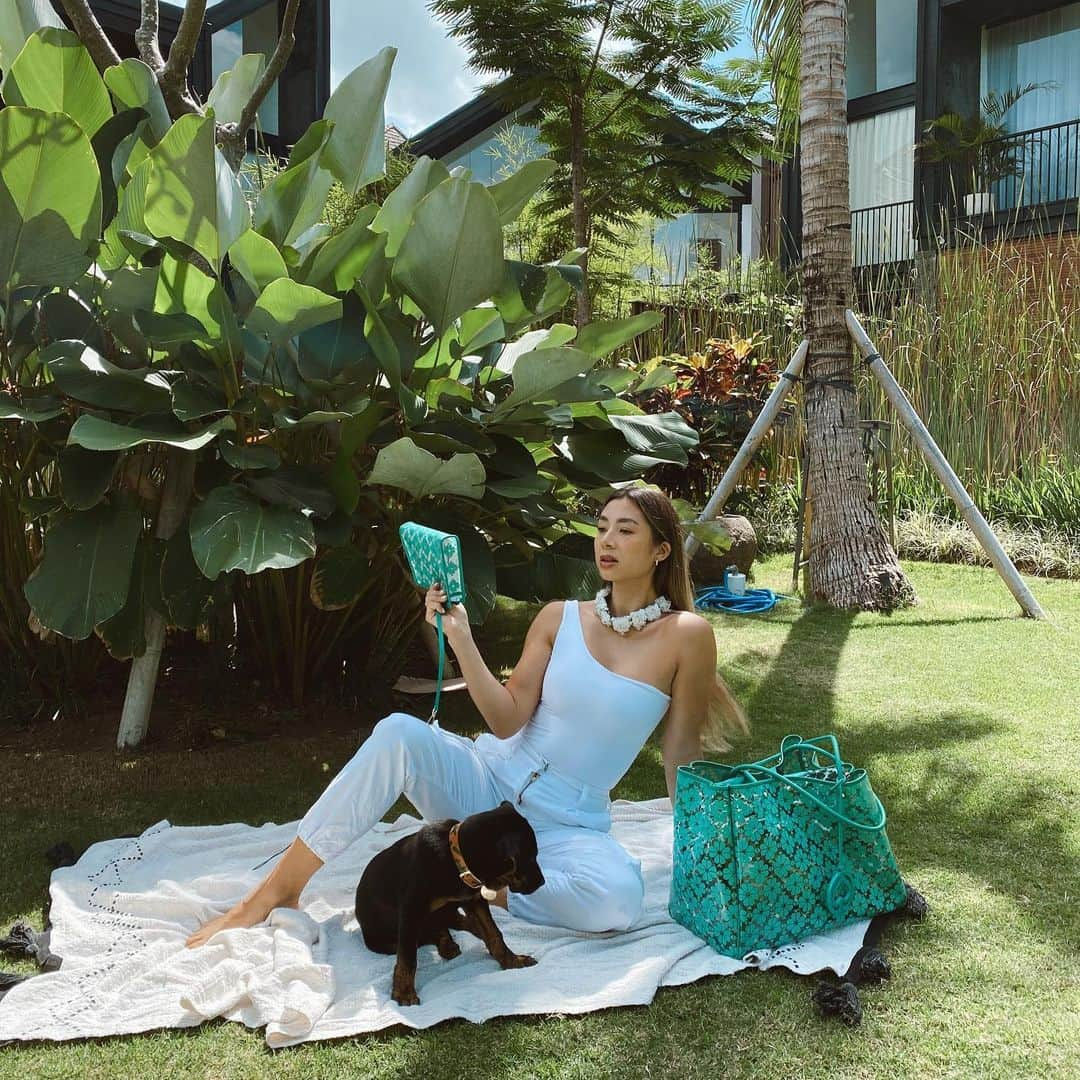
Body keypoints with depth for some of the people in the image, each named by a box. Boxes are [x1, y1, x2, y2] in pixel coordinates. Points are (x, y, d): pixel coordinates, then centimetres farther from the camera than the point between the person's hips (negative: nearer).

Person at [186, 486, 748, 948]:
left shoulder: (685, 635, -4)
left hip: (569, 825, -1)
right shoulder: (559, 618, 3)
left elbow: (682, 756, 1)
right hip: (488, 781, 2)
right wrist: (460, 639, -12)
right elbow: (507, 720, -3)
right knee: (398, 733, -28)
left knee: (618, 897, -35)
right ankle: (273, 892, -18)